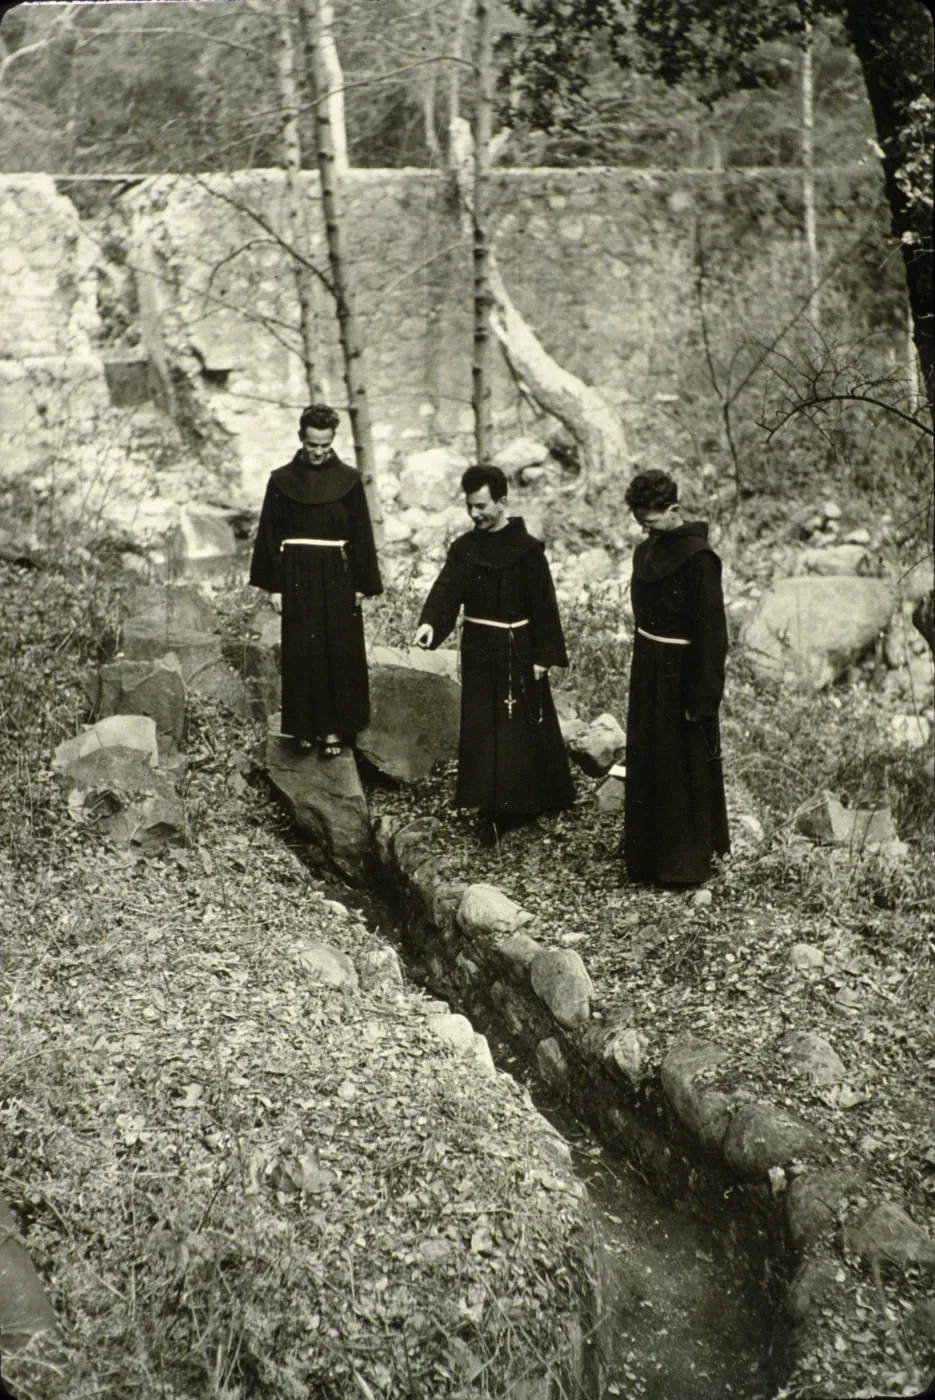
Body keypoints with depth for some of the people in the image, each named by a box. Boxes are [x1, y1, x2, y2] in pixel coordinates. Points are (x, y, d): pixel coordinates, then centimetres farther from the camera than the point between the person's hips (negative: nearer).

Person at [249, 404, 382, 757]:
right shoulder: (282, 480, 3)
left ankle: (336, 727, 8)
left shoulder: (348, 480, 2)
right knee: (301, 653, 2)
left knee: (339, 651, 1)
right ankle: (307, 727, 11)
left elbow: (361, 534, 4)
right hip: (297, 577, 0)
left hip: (338, 576, 0)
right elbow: (270, 534, 5)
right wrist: (273, 582, 0)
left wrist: (362, 583, 0)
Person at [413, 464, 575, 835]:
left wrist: (543, 656, -10)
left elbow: (543, 605, -6)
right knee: (482, 730, 4)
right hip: (479, 651, 4)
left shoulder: (527, 549, -7)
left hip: (518, 651, -3)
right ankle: (494, 808, 12)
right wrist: (429, 622, -28)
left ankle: (541, 798, 20)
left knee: (522, 727, 3)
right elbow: (446, 589, -9)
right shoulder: (463, 548, 3)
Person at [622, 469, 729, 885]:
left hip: (680, 674, -8)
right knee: (644, 764, 16)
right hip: (647, 670, 8)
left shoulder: (698, 558, -19)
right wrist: (641, 661, 16)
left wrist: (700, 698, -19)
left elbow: (709, 631, -19)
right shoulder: (646, 552, 7)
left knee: (683, 770, 3)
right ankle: (647, 855, 31)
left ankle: (687, 863, 18)